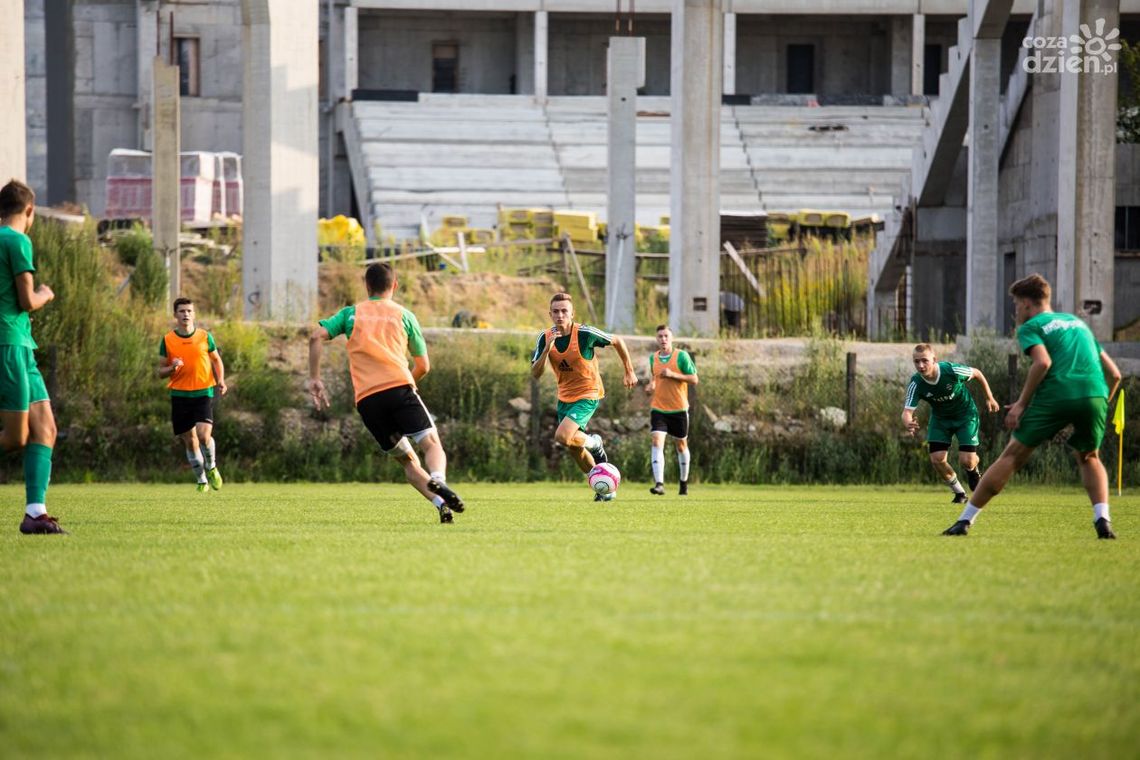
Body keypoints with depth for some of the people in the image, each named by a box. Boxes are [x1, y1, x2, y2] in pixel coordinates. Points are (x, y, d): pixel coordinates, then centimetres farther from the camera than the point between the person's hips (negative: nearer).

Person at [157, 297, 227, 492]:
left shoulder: (205, 337, 2)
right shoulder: (167, 340, 3)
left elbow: (217, 360, 15)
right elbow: (160, 372, 8)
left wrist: (220, 380, -3)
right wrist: (172, 368, -15)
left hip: (203, 394, -2)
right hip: (180, 396, 2)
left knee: (204, 435, -19)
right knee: (189, 441, 5)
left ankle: (211, 468, 9)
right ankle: (202, 481, 22)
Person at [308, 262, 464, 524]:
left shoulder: (351, 313, 20)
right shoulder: (404, 315, 17)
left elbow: (316, 337, 5)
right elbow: (423, 366, 20)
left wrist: (314, 379, 8)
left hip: (365, 399, 2)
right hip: (399, 388, -2)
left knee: (407, 460, 11)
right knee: (431, 443, -7)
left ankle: (439, 503, -8)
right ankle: (438, 479, -41)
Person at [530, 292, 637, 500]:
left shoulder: (585, 333, -21)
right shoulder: (545, 338, -9)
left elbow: (617, 341, -6)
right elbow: (535, 374, -13)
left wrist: (629, 372, 2)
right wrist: (547, 349, -29)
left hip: (588, 394, -6)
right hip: (565, 395, 6)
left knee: (562, 437, -24)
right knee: (574, 449, 13)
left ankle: (594, 443, 7)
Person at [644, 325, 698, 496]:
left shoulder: (681, 356, -7)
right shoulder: (653, 358, 6)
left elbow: (694, 379, -9)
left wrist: (672, 374, -20)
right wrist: (651, 384, 2)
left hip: (679, 409, -2)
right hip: (658, 409, 2)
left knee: (681, 445, 12)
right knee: (656, 442, -17)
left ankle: (684, 482, 32)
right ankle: (659, 484, -26)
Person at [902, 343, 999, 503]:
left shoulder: (951, 370, -31)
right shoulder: (915, 384, -25)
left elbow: (976, 373, -11)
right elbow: (907, 412, -28)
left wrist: (989, 398, 0)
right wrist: (908, 424, -54)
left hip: (966, 414, -3)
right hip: (940, 418, 3)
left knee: (966, 461, -13)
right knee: (937, 458, -13)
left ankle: (973, 472, 28)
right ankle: (959, 492, 14)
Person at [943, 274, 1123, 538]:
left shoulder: (1030, 327, 13)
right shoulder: (1078, 322, 31)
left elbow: (1043, 362, -9)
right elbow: (1114, 373, 25)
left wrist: (1021, 404, -4)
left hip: (1055, 395, -4)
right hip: (1095, 395, 4)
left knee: (1012, 456, 5)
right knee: (1088, 458, 26)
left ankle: (965, 520, 6)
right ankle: (1103, 519, 3)